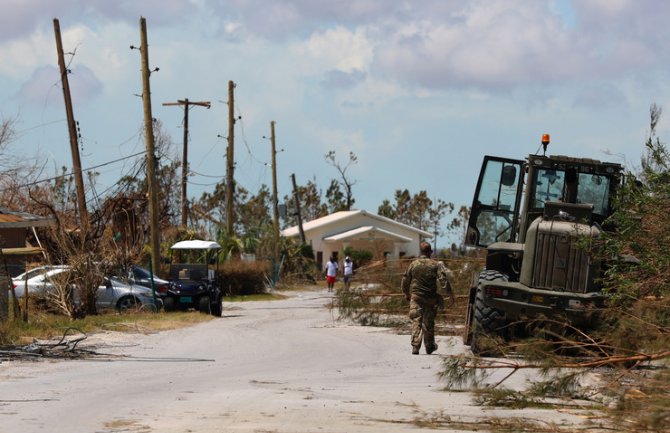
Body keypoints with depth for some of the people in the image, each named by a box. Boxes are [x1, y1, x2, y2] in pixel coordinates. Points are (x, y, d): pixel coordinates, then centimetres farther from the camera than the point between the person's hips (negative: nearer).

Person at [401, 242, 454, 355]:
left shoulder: (413, 264, 1)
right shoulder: (436, 265, -6)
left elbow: (405, 280, 10)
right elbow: (443, 280, -11)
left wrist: (406, 293, 26)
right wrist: (450, 294, -5)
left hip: (416, 296, 0)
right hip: (430, 298, 0)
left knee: (416, 321, -1)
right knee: (429, 323, 13)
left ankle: (415, 346, -15)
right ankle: (429, 346, 26)